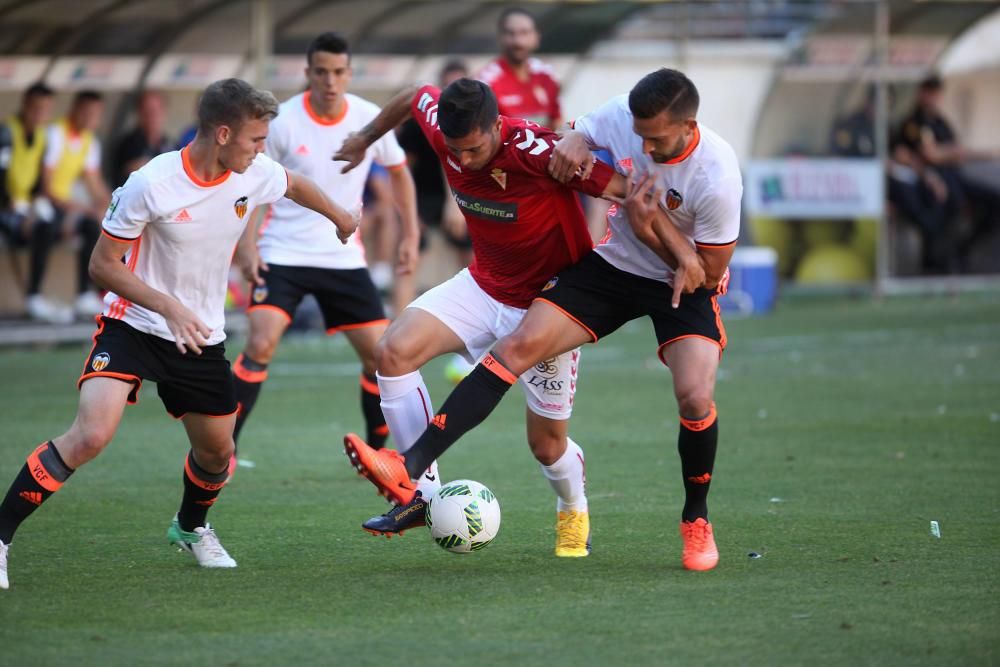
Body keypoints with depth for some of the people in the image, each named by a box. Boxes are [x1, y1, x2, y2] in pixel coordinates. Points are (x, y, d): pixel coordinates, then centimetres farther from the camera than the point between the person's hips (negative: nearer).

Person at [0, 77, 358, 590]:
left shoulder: (254, 174, -6)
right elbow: (102, 265, -15)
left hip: (201, 336, 6)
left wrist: (340, 217, 38)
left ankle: (190, 528, 46)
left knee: (217, 452, 12)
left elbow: (295, 186, 19)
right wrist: (170, 307, -26)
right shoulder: (152, 184, -22)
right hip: (132, 324, -6)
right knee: (91, 435, -25)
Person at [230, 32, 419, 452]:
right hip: (283, 254, -3)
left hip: (343, 256, 3)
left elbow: (399, 173, 14)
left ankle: (377, 454, 16)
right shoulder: (283, 122, -12)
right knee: (260, 345, -20)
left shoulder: (370, 119, -4)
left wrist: (411, 236, 8)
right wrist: (247, 243, -12)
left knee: (381, 354, -2)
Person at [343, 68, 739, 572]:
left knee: (695, 396, -25)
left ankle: (696, 521, 5)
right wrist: (573, 141, -17)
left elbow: (711, 272, -19)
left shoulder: (716, 178, -30)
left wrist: (646, 229, -29)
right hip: (612, 263, 4)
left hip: (685, 283, -4)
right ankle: (410, 469, -22)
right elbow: (580, 134, 7)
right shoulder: (623, 115, -17)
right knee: (519, 345, -14)